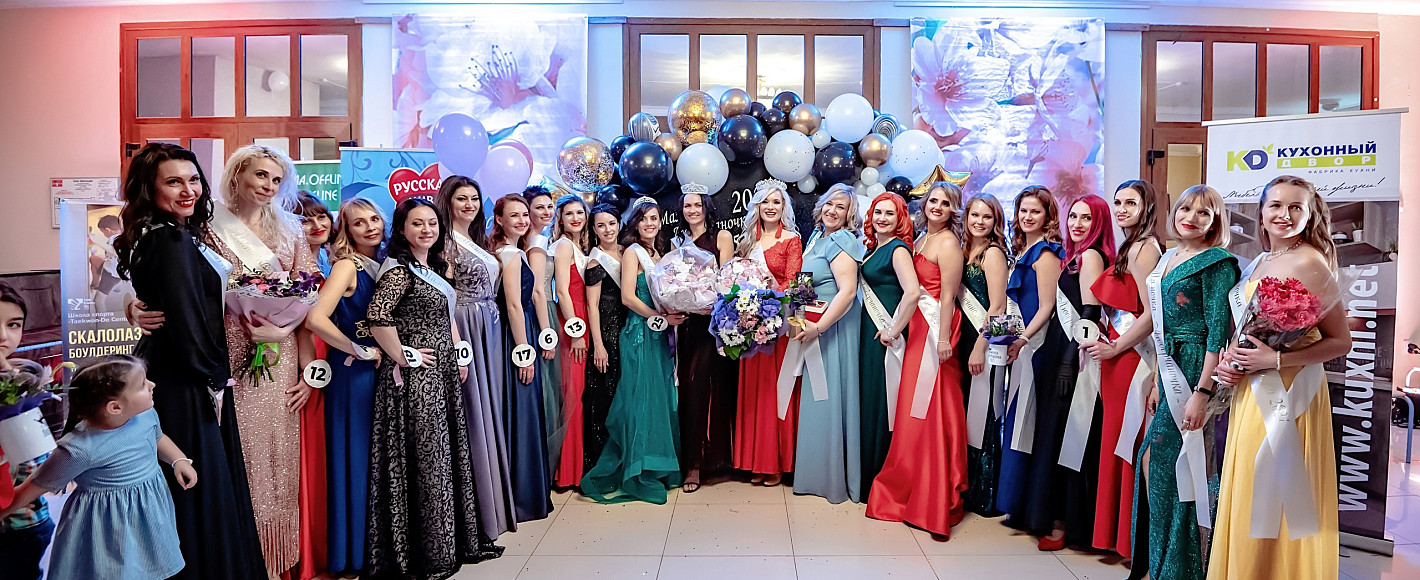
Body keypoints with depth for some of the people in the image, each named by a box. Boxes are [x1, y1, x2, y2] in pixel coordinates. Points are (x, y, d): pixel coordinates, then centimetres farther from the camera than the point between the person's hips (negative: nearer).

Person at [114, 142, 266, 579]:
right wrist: (213, 381, -11)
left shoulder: (155, 235, 10)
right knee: (200, 488, 2)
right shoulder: (172, 241, -20)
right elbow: (185, 321, -22)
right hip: (186, 390, -10)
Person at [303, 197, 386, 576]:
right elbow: (316, 319, -27)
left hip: (382, 370, 7)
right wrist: (361, 351, -16)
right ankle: (351, 557, 17)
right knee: (356, 456, 2)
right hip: (353, 373, -7)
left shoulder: (383, 262, 7)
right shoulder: (346, 266, -14)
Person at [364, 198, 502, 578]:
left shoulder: (436, 268, 14)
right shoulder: (399, 270, -12)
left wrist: (458, 354, 14)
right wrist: (400, 356, -17)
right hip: (416, 377, -9)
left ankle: (454, 541, 26)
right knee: (424, 460, -3)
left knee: (451, 455, 13)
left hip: (444, 375, 9)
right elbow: (377, 318, -26)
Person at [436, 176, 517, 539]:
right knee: (473, 412, -4)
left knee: (490, 407, 11)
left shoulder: (477, 240, 18)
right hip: (465, 328, -8)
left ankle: (494, 498, 21)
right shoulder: (445, 240, -7)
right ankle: (480, 509, 5)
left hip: (491, 331, 8)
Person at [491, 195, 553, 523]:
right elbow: (514, 305, -19)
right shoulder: (511, 254, -14)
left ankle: (523, 492, 26)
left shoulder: (511, 252, 15)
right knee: (520, 414, -2)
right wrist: (524, 352, -19)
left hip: (516, 335, 10)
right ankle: (523, 497, 8)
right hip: (515, 336, -10)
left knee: (521, 413, 15)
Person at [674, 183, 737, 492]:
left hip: (713, 319, -4)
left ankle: (696, 462, -3)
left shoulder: (722, 237, 4)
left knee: (700, 384, -10)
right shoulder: (679, 242, 18)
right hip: (688, 321, 4)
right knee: (689, 386, 3)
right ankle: (693, 461, 12)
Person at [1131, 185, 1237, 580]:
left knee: (1176, 463, -3)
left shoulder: (1216, 263, -9)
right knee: (1152, 461, 9)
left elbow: (1218, 332, -16)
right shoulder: (1168, 259, 15)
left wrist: (1202, 392, -21)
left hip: (1195, 371, -8)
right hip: (1171, 371, 8)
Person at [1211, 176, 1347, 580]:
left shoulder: (1309, 263, -12)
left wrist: (1276, 359, -21)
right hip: (1250, 391, 7)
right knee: (1246, 496, 14)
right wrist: (1229, 359, 2)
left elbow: (1340, 342, -12)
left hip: (1289, 391, -7)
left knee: (1273, 498, 1)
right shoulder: (1259, 263, 10)